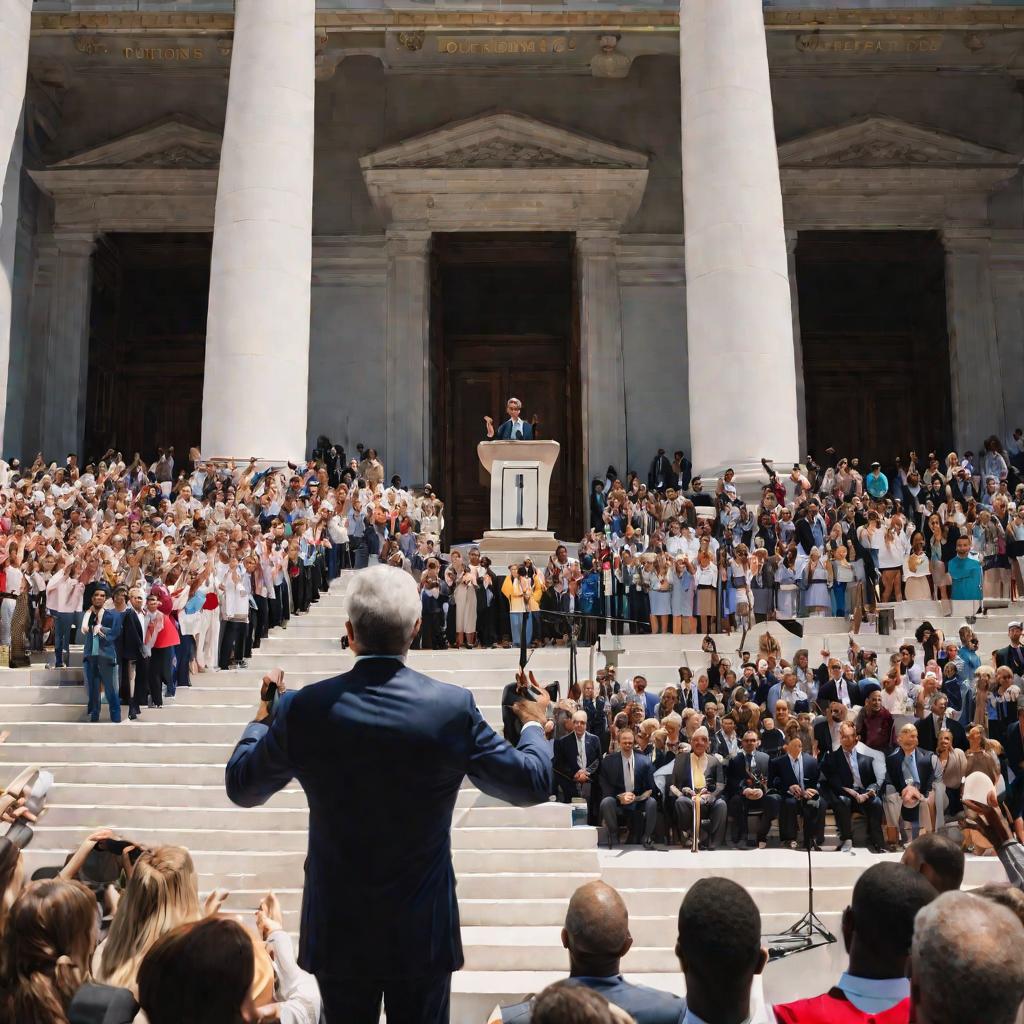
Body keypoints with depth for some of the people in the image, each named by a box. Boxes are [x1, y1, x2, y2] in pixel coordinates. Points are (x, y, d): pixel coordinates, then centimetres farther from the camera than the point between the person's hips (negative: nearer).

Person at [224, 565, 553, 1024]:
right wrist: (534, 725, 15)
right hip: (423, 931, -1)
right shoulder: (454, 707, -16)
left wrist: (263, 717, 20)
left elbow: (241, 787, 2)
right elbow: (532, 784, -5)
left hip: (338, 931, 1)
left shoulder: (303, 708, -15)